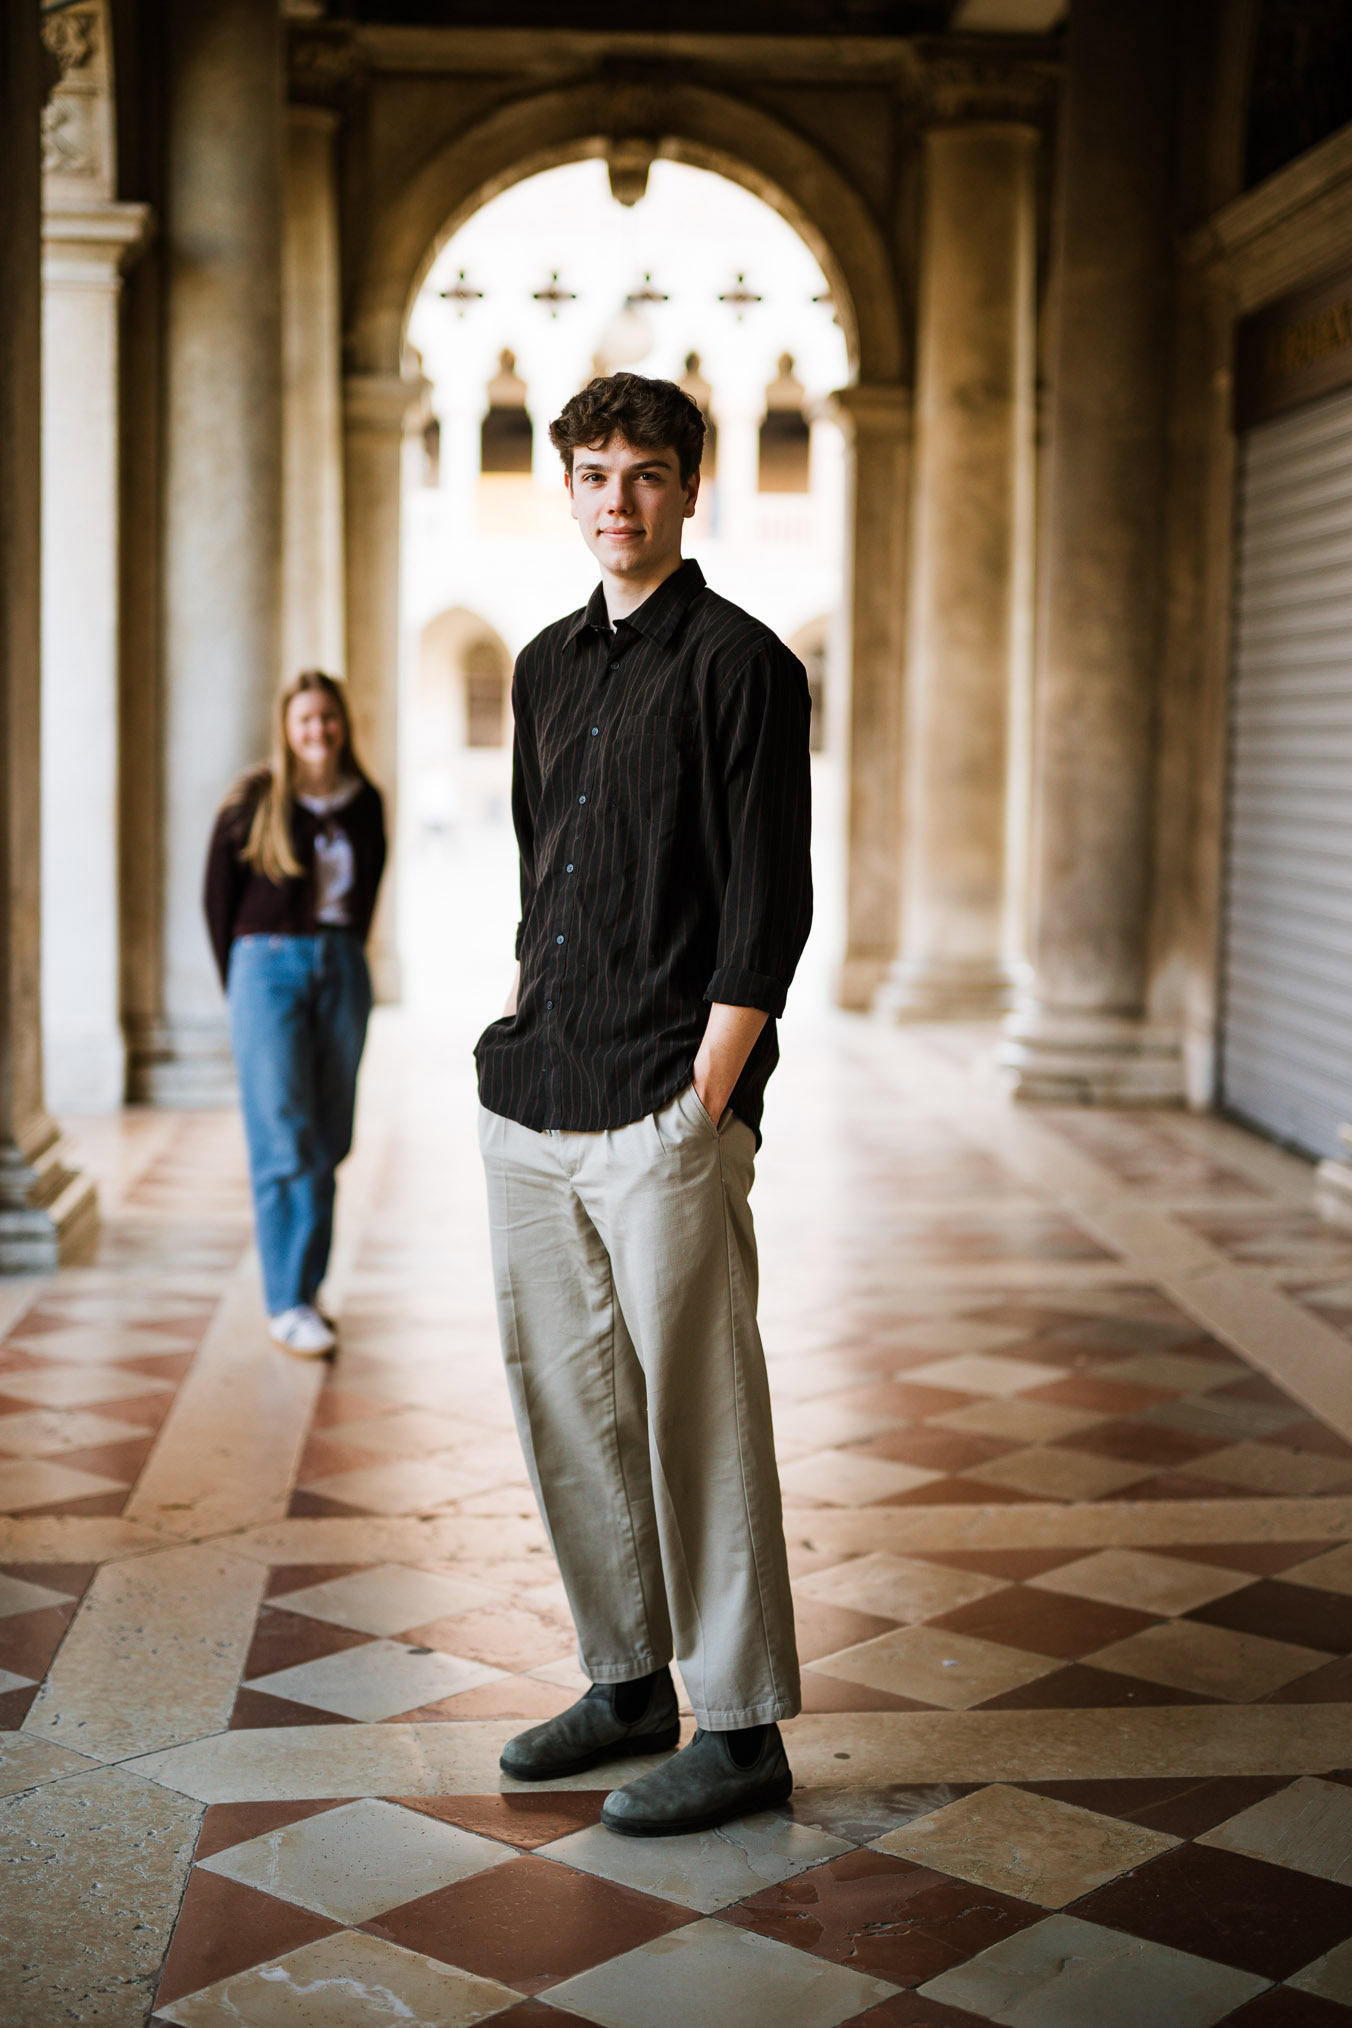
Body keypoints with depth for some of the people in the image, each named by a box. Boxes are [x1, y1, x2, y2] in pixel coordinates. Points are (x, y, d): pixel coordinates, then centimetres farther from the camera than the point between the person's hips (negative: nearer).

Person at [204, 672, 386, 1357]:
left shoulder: (364, 803, 7)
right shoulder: (254, 801, -3)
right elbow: (219, 895, 4)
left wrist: (343, 955, 14)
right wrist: (238, 983, 6)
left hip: (343, 969, 4)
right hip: (271, 965, -4)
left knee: (327, 1143, 5)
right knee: (284, 1141, -9)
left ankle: (304, 1287, 15)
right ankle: (287, 1305, -8)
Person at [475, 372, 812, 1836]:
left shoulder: (740, 665, -5)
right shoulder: (548, 666, 16)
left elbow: (768, 906, -10)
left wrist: (703, 1098, -15)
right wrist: (525, 1028, 14)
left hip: (665, 1111, -7)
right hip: (529, 1106, 7)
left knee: (696, 1413, -2)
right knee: (562, 1398, 12)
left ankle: (742, 1732, 9)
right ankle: (630, 1684, 26)